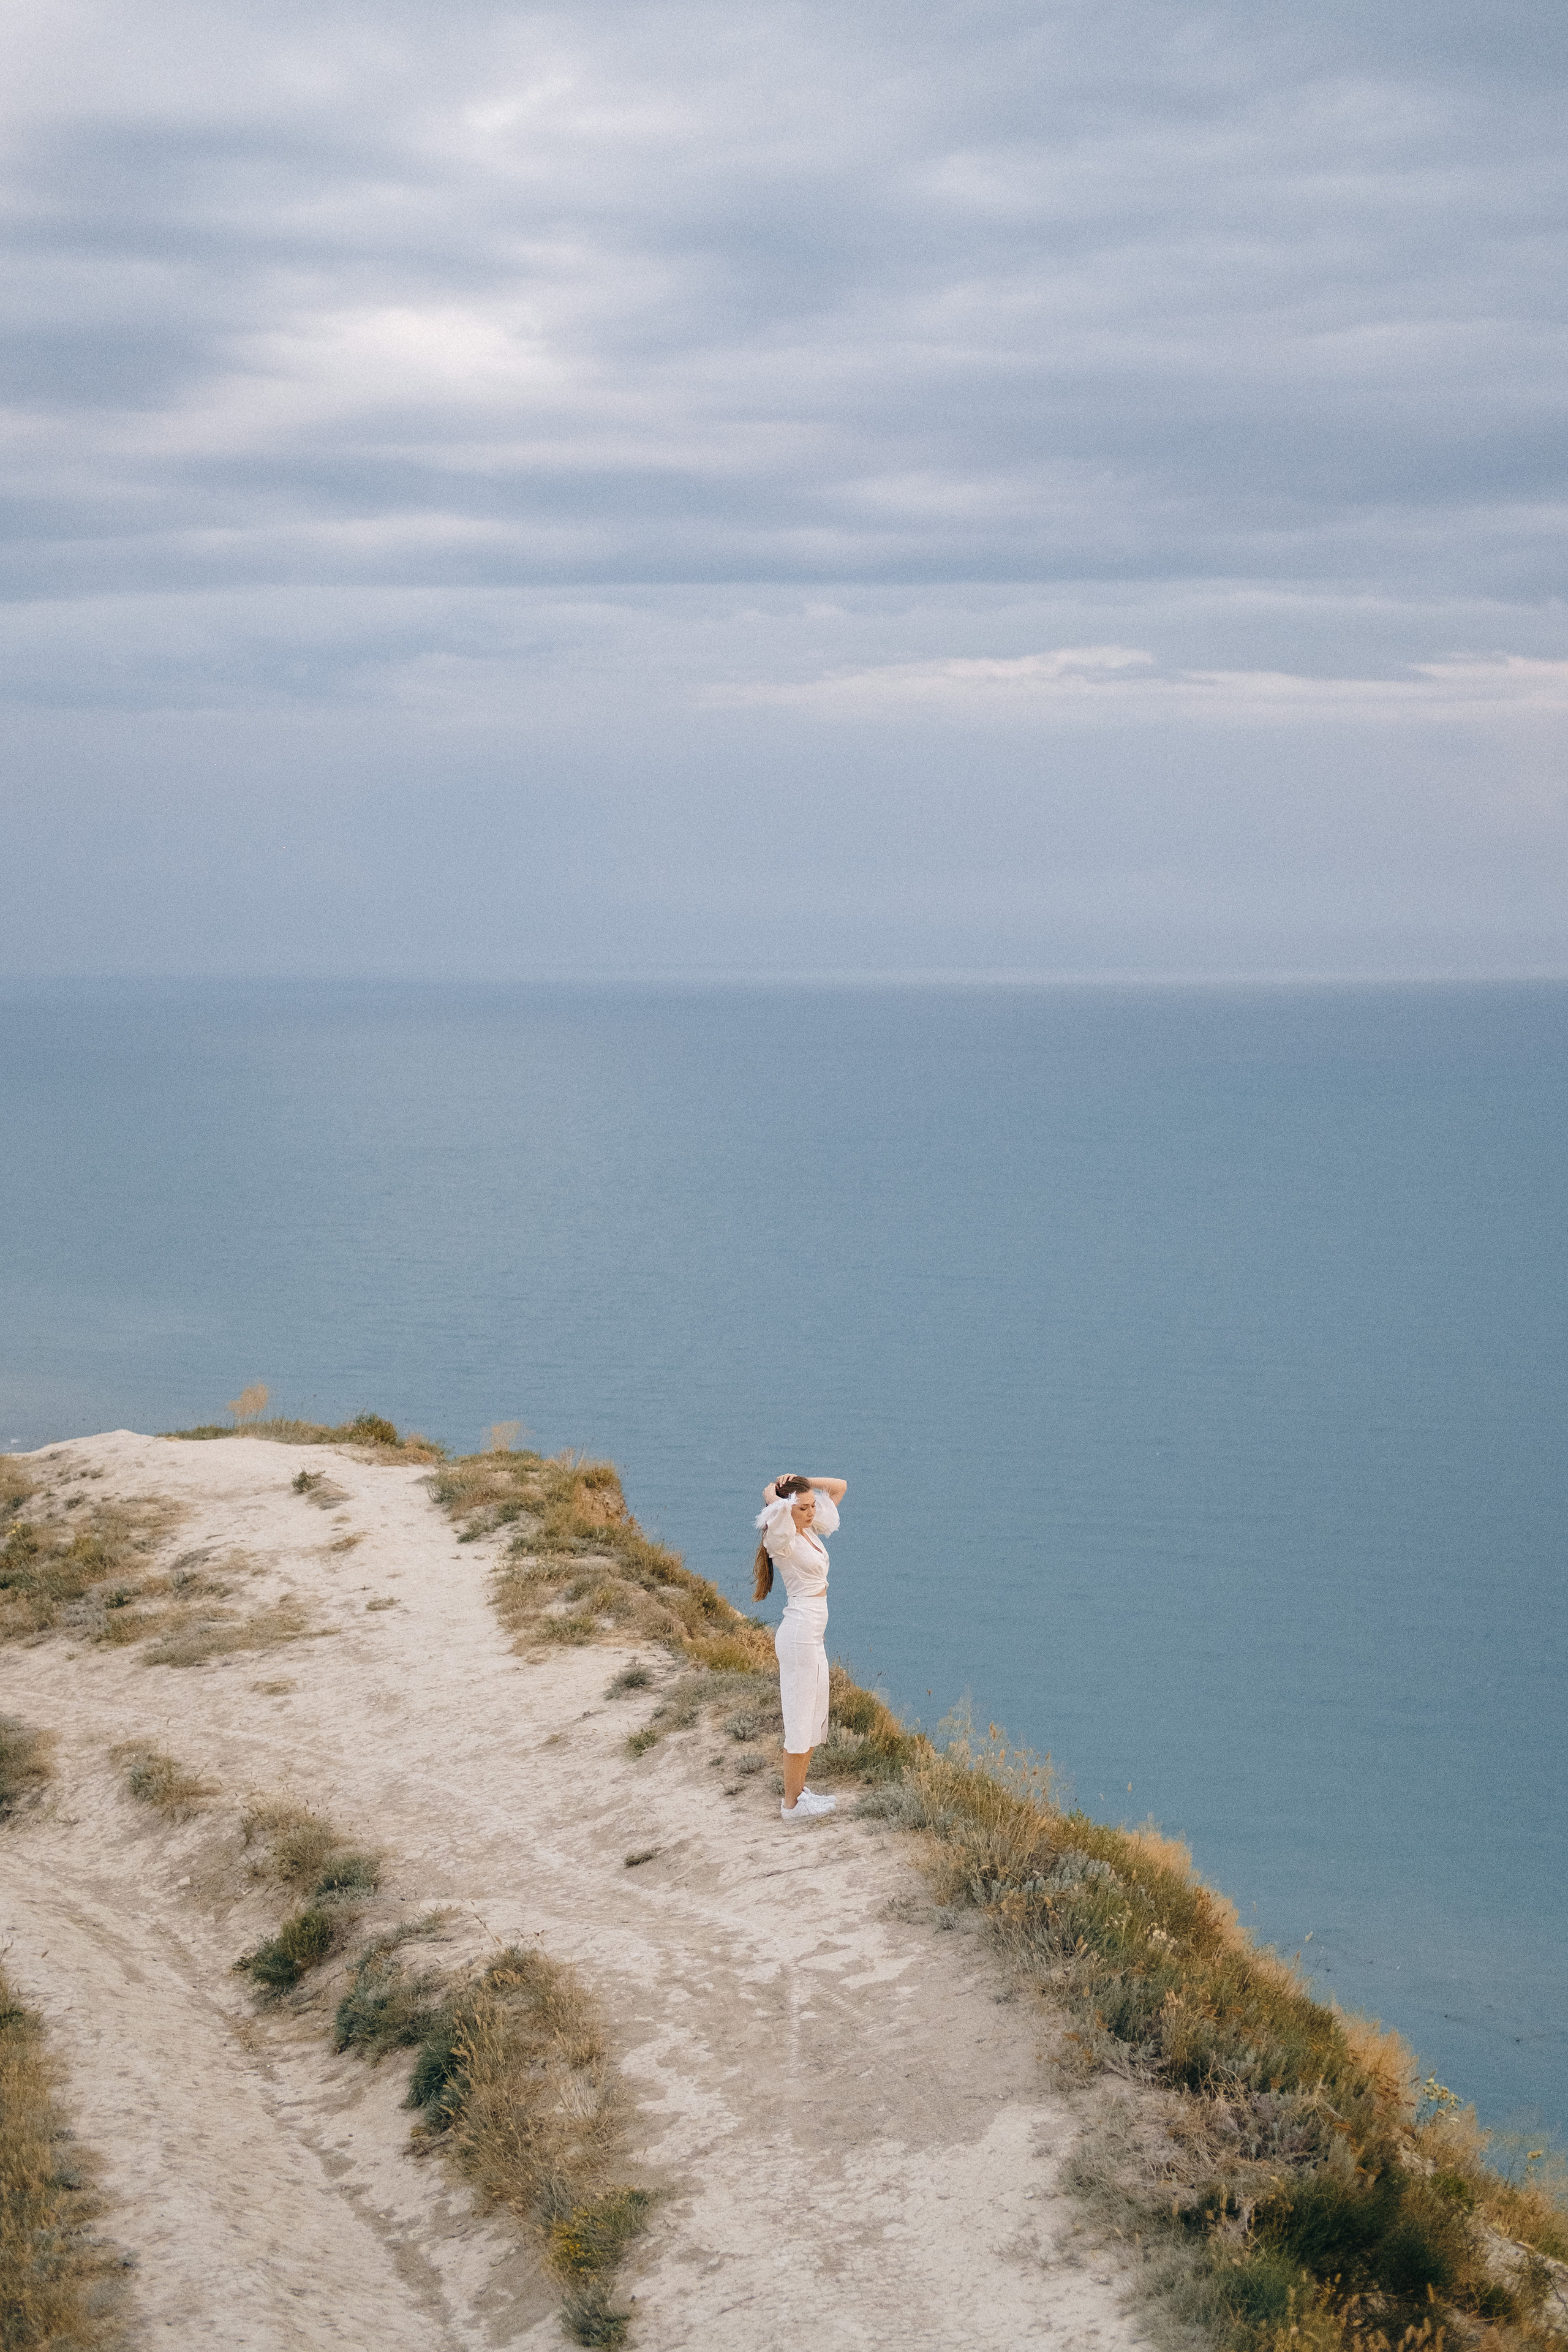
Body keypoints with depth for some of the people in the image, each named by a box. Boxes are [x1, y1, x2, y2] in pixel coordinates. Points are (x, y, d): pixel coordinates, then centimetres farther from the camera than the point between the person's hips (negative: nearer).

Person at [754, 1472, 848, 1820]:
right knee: (799, 1720, -2)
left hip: (813, 1635, 9)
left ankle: (799, 1789, 29)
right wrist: (774, 1490, -17)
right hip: (799, 1632, -9)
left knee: (815, 1717, 18)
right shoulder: (783, 1540, -17)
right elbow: (774, 1505, -40)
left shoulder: (811, 1531, 7)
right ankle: (792, 1804, 6)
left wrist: (804, 1483, -1)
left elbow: (840, 1486, 15)